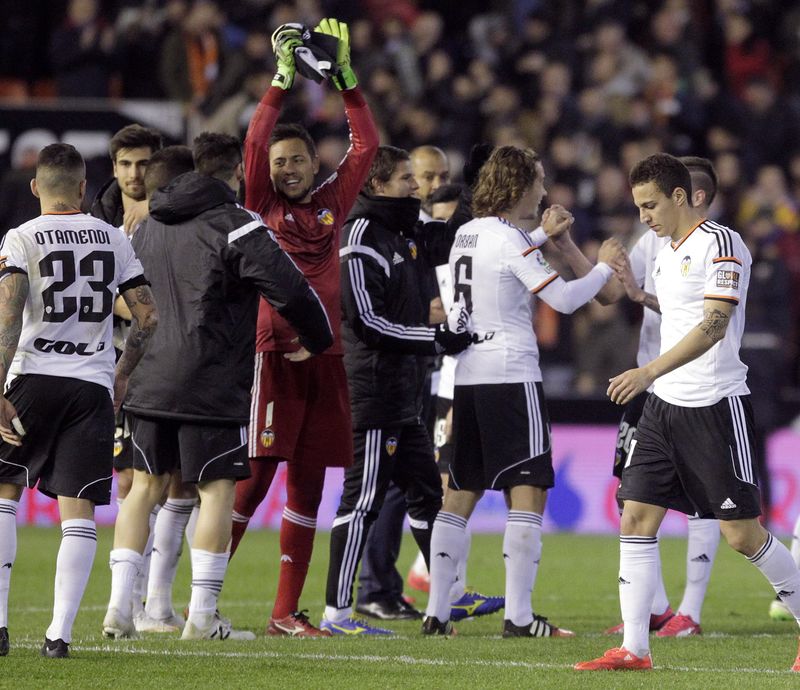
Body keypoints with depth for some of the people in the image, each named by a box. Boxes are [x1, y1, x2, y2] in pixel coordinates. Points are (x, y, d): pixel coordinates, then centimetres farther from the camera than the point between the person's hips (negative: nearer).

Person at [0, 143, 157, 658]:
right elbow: (148, 317, 9)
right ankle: (60, 632, -5)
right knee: (79, 508, 2)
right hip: (93, 383, 2)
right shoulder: (113, 239, 8)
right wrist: (121, 376, 21)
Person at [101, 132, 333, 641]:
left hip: (150, 383, 6)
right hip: (211, 386, -6)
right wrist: (318, 340, 3)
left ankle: (120, 604, 7)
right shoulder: (237, 227, -10)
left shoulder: (151, 224, 13)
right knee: (218, 489, 1)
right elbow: (291, 290, -14)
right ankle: (203, 617, -1)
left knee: (146, 485, 13)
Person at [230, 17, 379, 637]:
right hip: (275, 353, -4)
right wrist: (283, 77, -9)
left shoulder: (333, 203, 13)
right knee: (254, 479, -9)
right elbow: (256, 141, -7)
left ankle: (286, 611, 10)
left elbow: (366, 144, 11)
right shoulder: (263, 207, 4)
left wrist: (345, 76, 5)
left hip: (325, 355, 4)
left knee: (307, 488, 6)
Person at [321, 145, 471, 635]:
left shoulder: (402, 234, 16)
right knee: (365, 497, -8)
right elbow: (368, 321, -19)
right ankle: (337, 610, -6)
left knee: (426, 491, 15)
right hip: (375, 388, -10)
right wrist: (436, 338, -16)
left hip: (404, 390, 10)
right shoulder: (363, 238, -13)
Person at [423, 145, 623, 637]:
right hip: (511, 376, -8)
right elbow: (564, 298, -13)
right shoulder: (511, 241, -12)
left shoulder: (467, 234, 12)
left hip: (468, 376, 8)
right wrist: (605, 267, 3)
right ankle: (519, 616, -9)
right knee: (528, 492, -5)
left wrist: (541, 234, 38)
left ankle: (437, 611, 8)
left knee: (461, 494, 10)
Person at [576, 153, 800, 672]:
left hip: (716, 406, -8)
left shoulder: (721, 244, -12)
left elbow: (714, 325, -23)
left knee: (742, 532, -6)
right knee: (637, 518, -1)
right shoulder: (667, 254, 15)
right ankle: (635, 649, 0)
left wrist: (650, 372, -29)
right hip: (665, 404, 8)